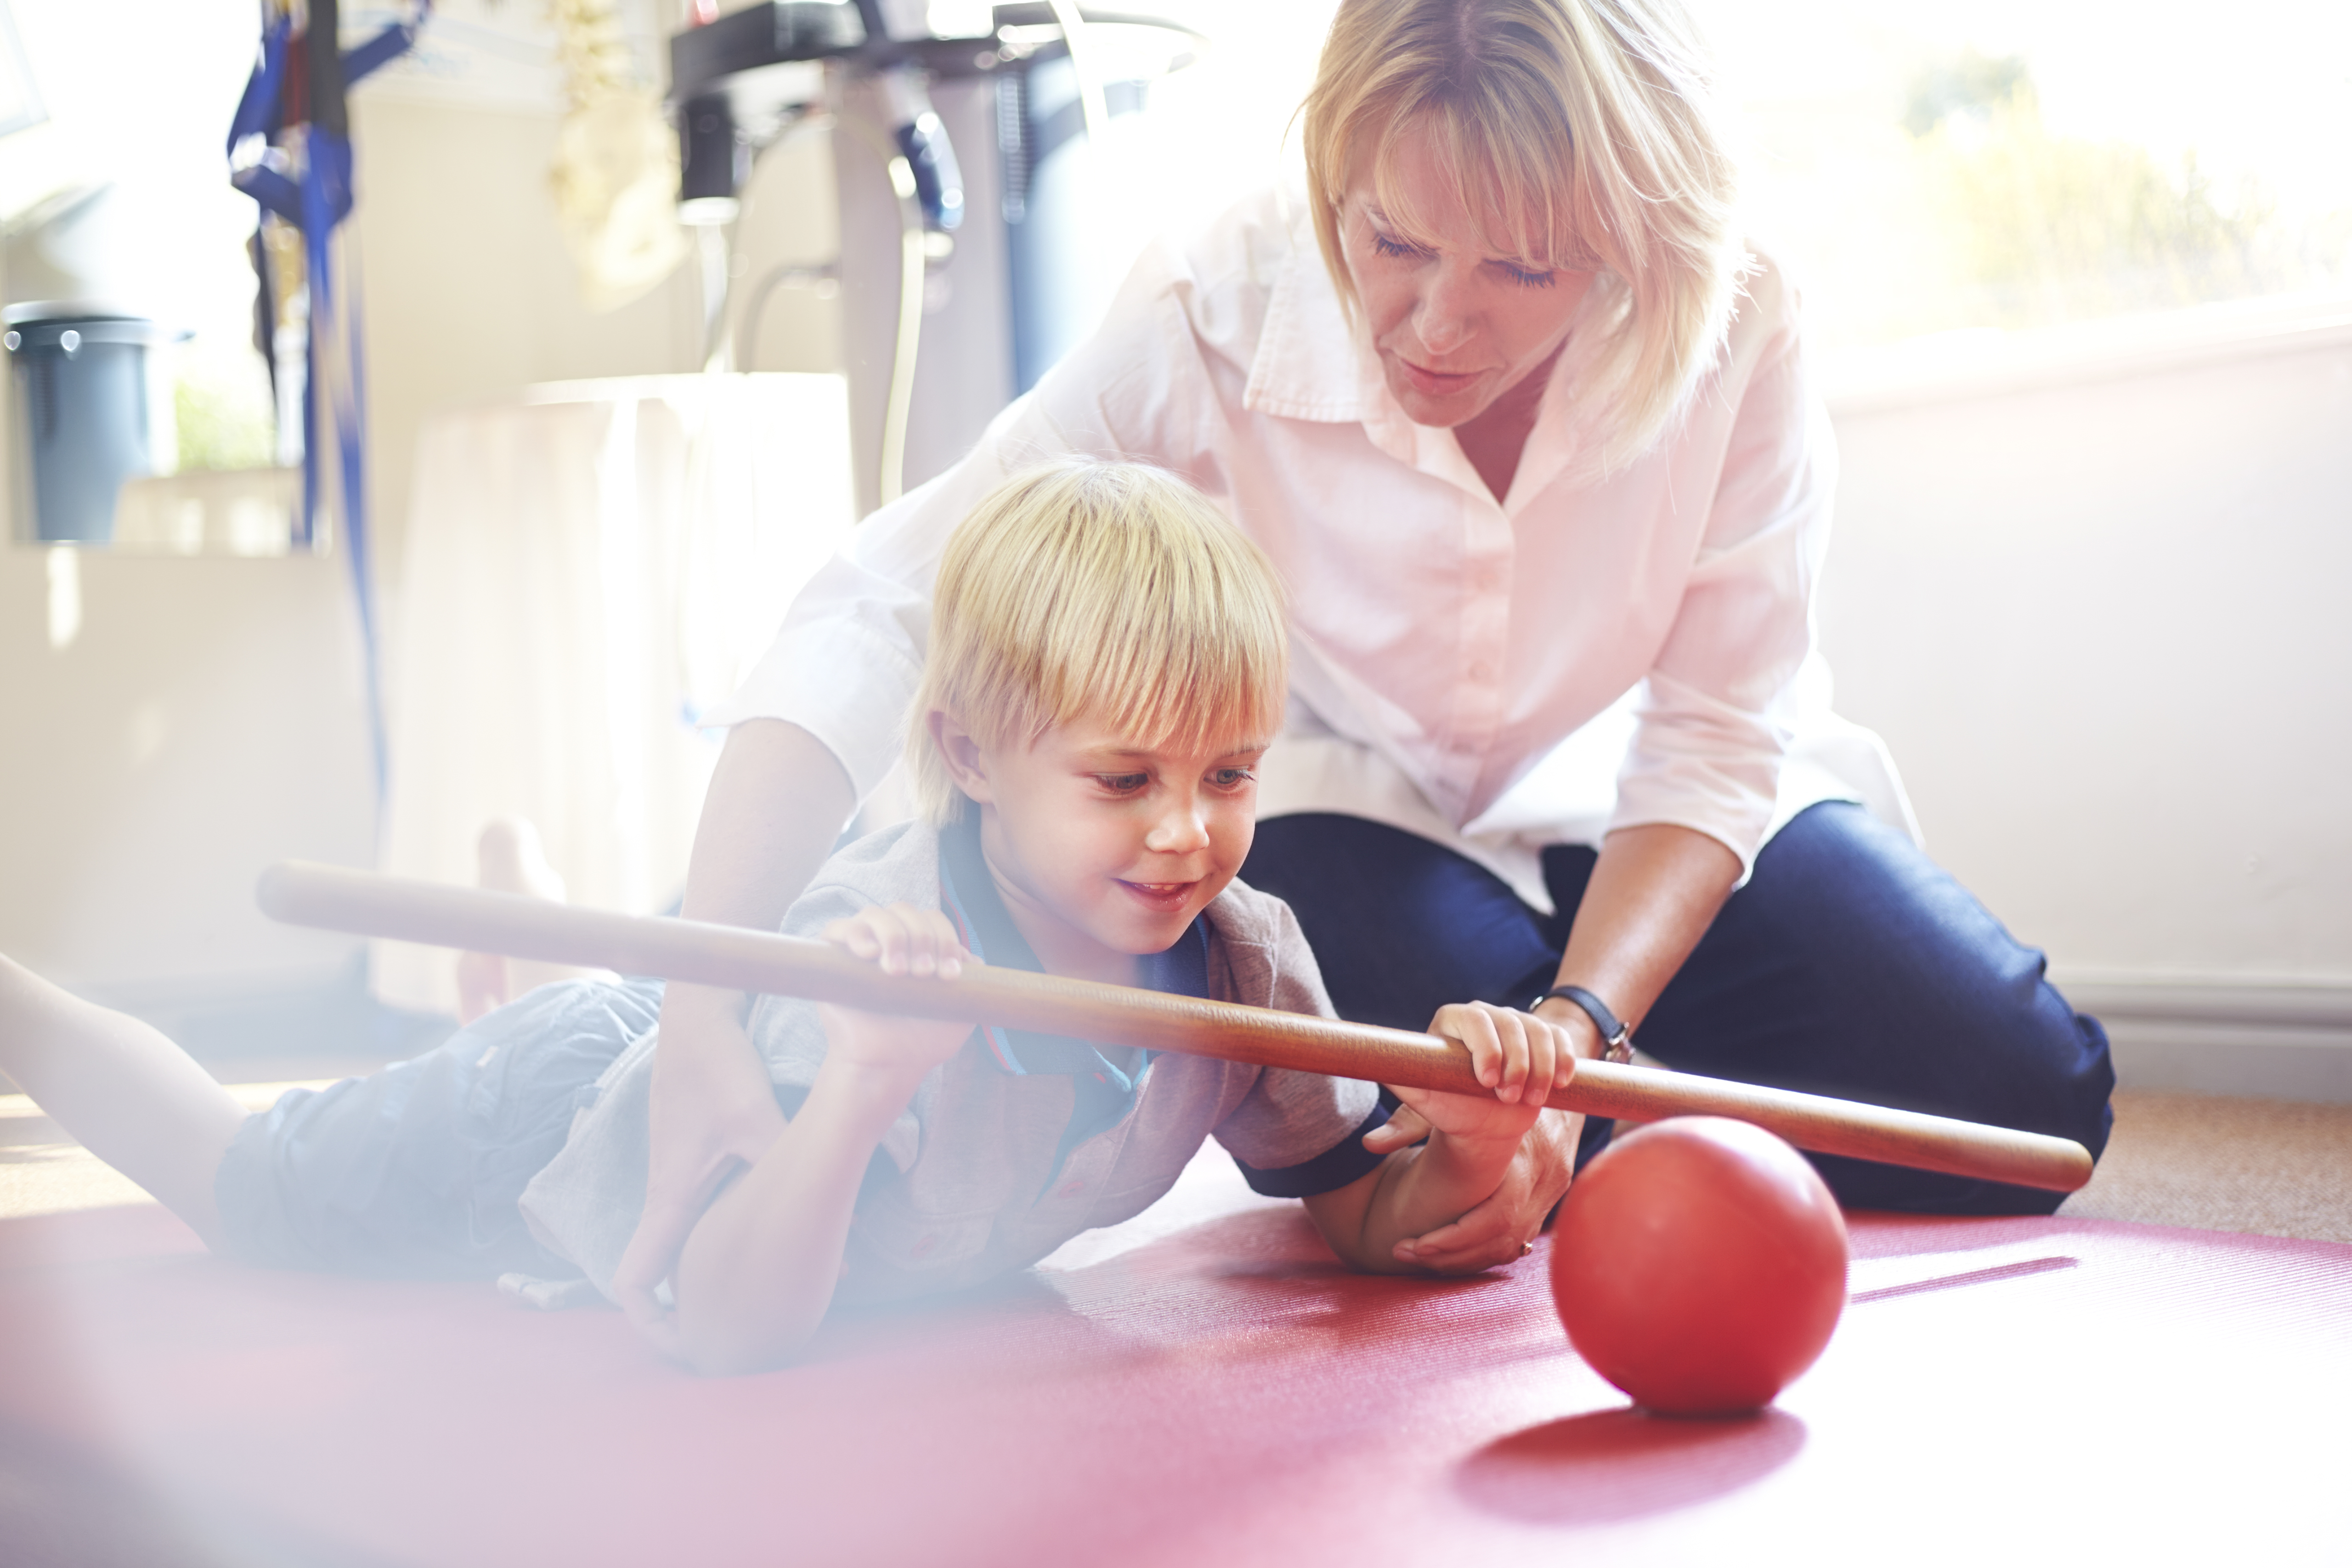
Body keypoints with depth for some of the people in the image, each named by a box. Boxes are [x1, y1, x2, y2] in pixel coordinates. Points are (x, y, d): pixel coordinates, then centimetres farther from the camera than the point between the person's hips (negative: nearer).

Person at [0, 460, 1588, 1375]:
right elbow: (730, 1326, -45)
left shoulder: (1246, 958, -27)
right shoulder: (876, 963, -44)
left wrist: (1466, 1148, -39)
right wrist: (864, 1086, -61)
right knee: (250, 1186, 16)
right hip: (583, 1118, -5)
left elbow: (1366, 1215, -17)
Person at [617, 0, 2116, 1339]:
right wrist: (703, 1012, -44)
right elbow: (880, 617, -32)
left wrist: (1575, 1031, -34)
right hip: (1350, 805, -1)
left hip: (1627, 818, 2)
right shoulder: (1213, 319, -28)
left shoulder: (1738, 333, -25)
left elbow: (1710, 751, -18)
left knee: (2023, 1092, -16)